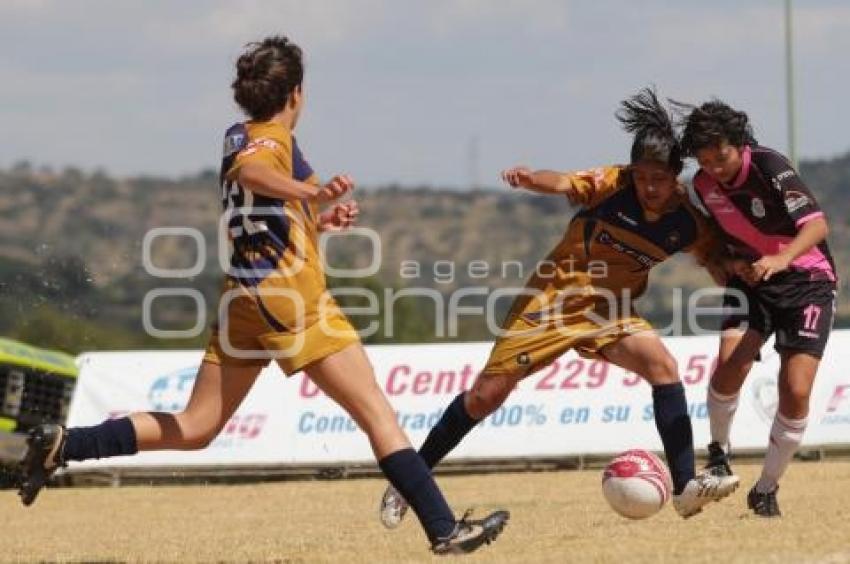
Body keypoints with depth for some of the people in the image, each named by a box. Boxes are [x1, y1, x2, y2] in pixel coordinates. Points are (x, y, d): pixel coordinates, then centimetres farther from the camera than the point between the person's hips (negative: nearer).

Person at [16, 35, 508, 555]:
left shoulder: (239, 136, 20)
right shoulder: (274, 139, -6)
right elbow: (249, 170, -32)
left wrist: (318, 219, 31)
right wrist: (313, 192, -45)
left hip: (244, 299, 9)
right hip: (292, 300, -9)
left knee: (192, 430, 11)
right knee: (378, 414, -6)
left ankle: (63, 445, 2)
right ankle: (445, 529, -9)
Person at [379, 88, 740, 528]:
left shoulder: (687, 223, -8)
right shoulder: (612, 184, -19)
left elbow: (717, 262, 6)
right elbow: (562, 182, -36)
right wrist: (530, 179, -58)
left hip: (610, 310, 3)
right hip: (554, 297, -3)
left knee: (663, 365, -23)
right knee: (487, 394, -3)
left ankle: (686, 487, -22)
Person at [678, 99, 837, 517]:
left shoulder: (768, 167, -21)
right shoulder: (704, 184, -3)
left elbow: (816, 223, -33)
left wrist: (783, 258, -50)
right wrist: (731, 262, -4)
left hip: (807, 279, -4)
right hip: (751, 277, 4)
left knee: (796, 392, -14)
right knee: (730, 364, -25)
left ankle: (766, 490, 5)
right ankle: (718, 454, 1)